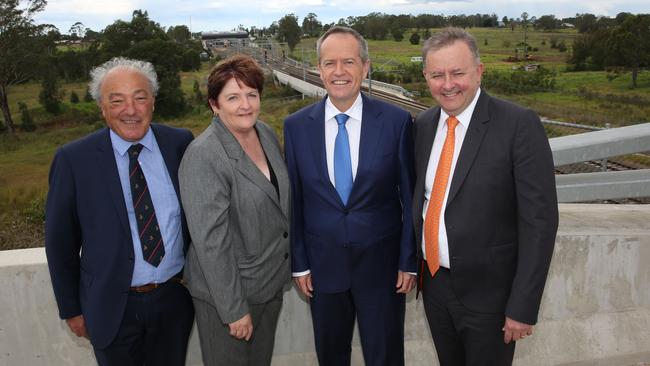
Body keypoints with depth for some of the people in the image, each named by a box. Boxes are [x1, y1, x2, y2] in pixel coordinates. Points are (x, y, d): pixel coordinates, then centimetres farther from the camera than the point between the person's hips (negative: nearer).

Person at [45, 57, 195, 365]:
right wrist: (71, 309, 2)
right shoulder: (73, 159, -12)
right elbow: (60, 242, -3)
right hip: (112, 308, -1)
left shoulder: (180, 144, -7)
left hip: (176, 299, 2)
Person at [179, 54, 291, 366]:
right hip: (227, 290, -6)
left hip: (271, 280, 7)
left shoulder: (267, 133, -1)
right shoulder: (203, 157, -23)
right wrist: (234, 309, -18)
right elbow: (210, 241, -23)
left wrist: (284, 265, 13)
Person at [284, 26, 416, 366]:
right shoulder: (296, 126, -4)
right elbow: (294, 200, 1)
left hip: (381, 264, -1)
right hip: (323, 265, 2)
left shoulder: (396, 121, -9)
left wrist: (409, 261, -2)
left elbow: (410, 197, -4)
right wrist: (299, 263, 2)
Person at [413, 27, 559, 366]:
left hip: (488, 291, -5)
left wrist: (523, 306, -16)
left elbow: (539, 220, -16)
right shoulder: (423, 124, 2)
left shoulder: (519, 125, -16)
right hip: (434, 283, 5)